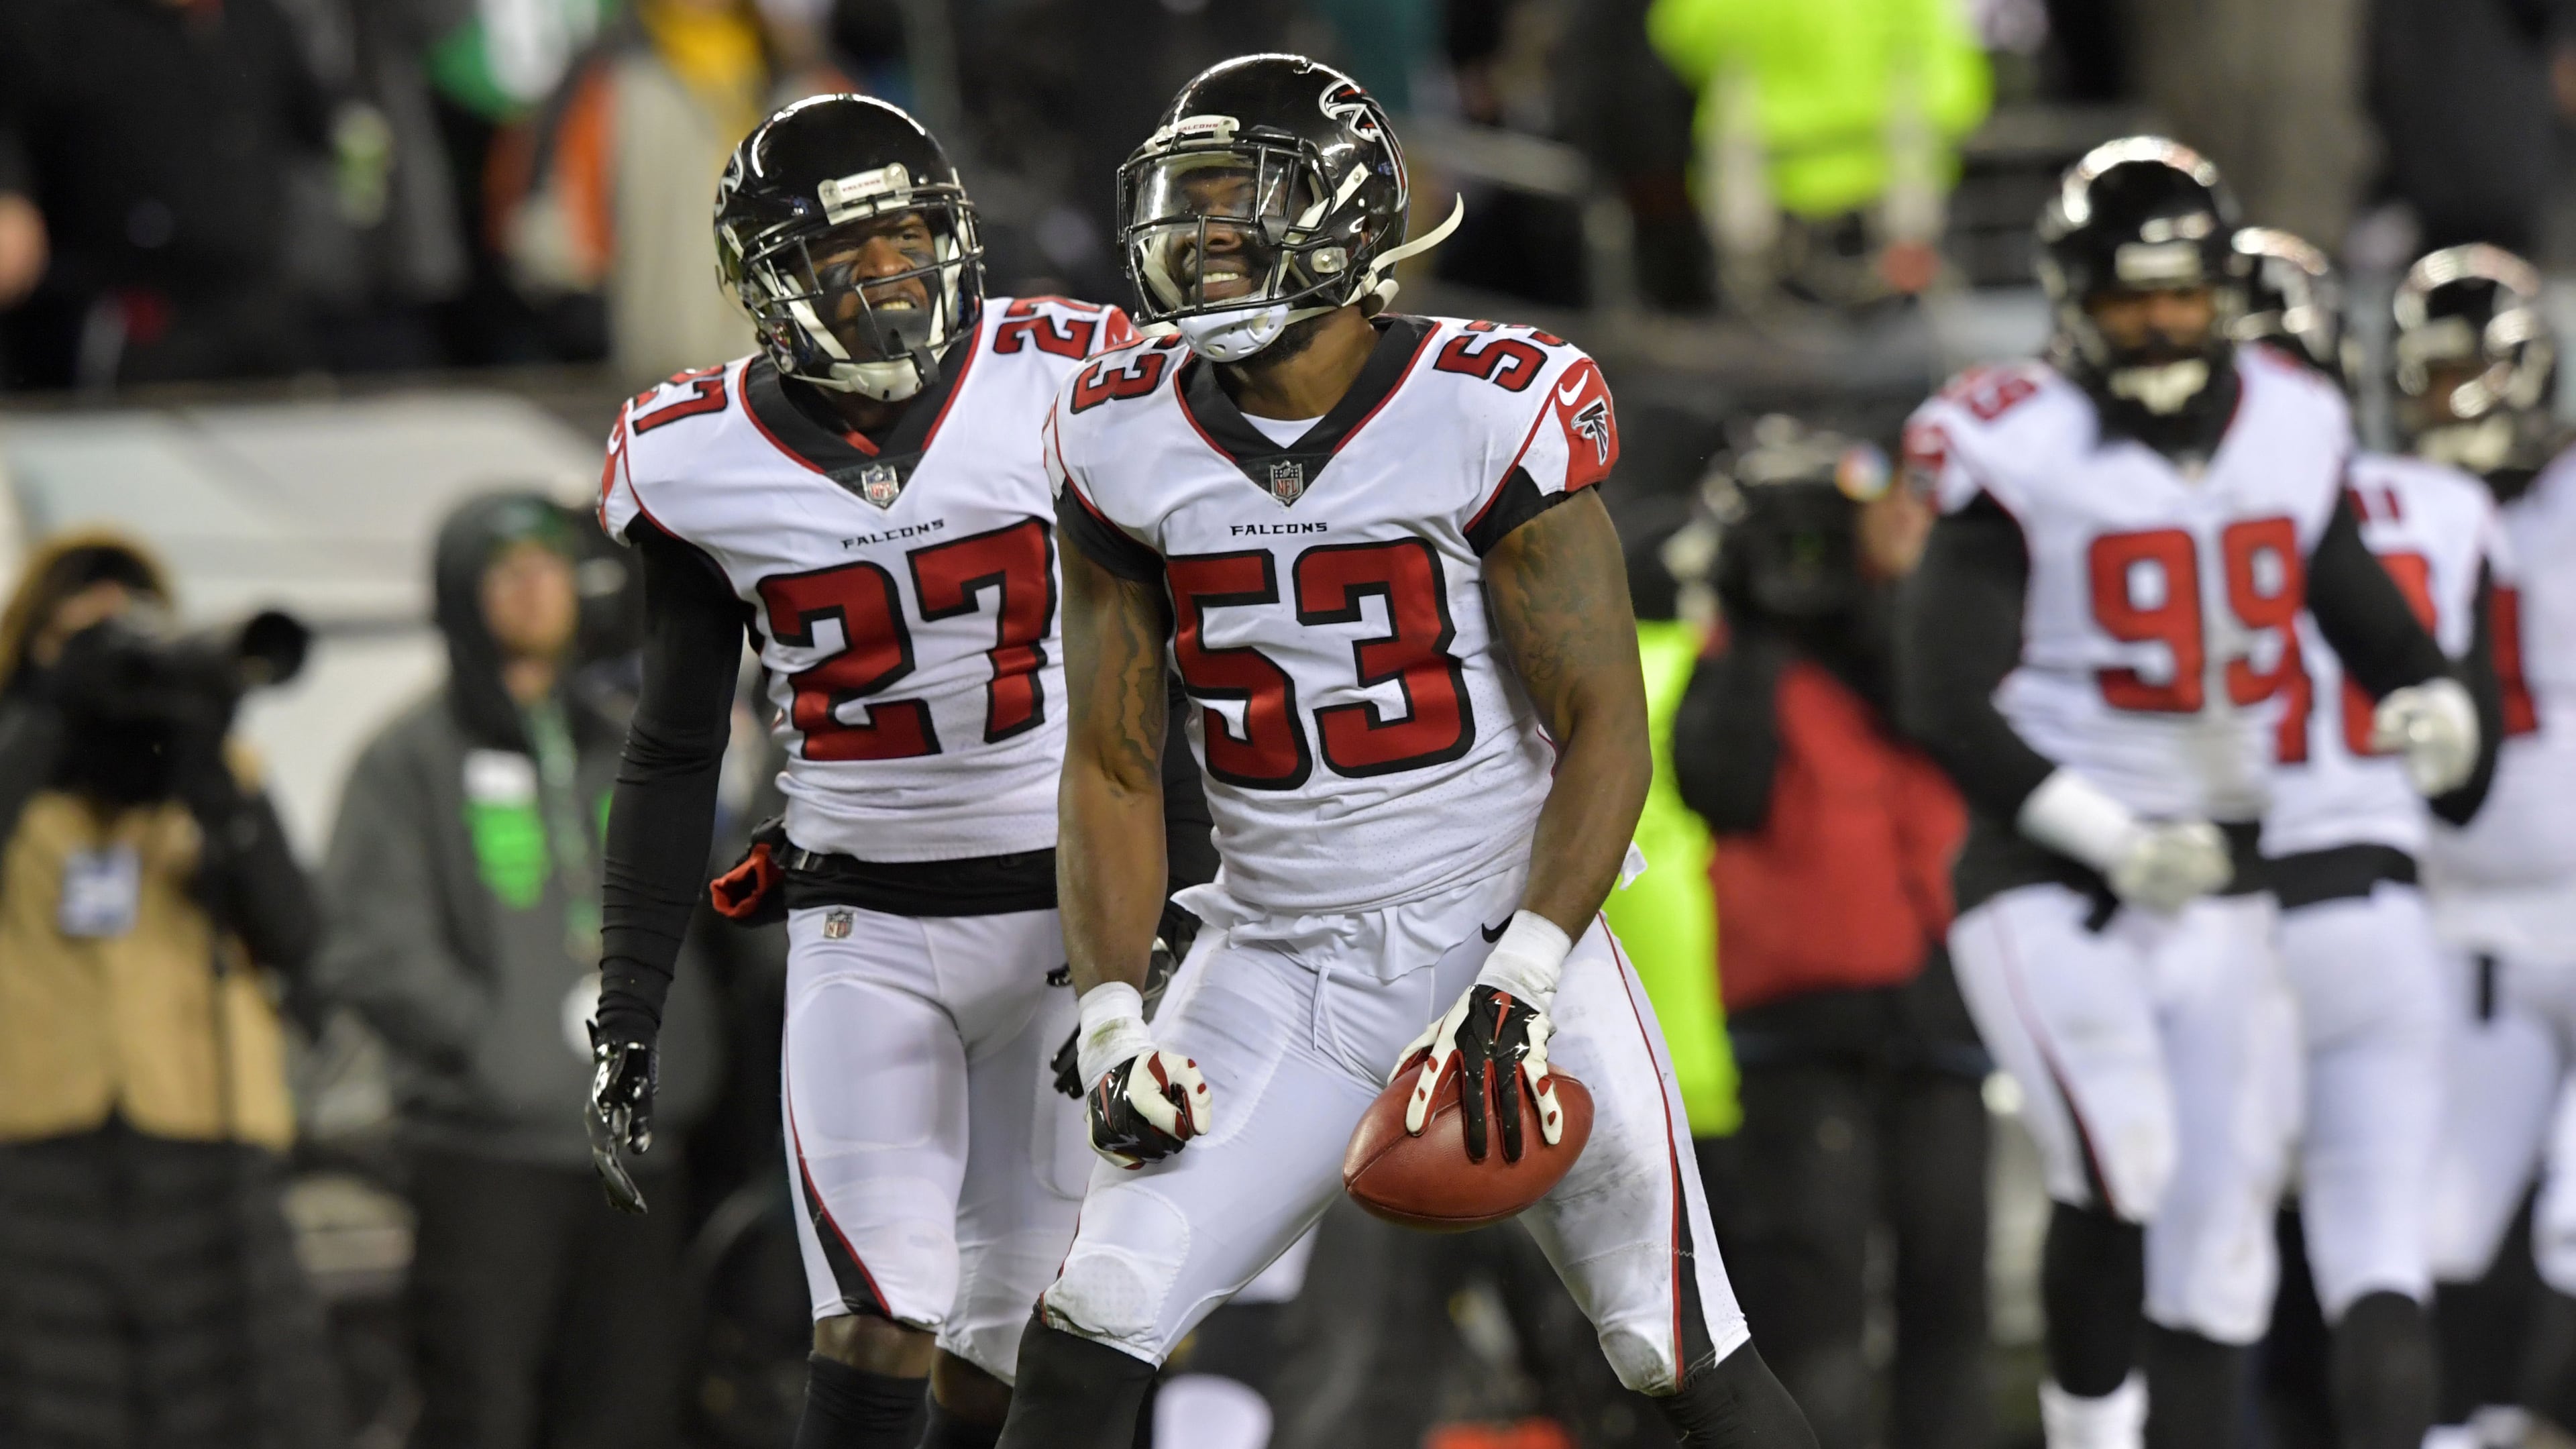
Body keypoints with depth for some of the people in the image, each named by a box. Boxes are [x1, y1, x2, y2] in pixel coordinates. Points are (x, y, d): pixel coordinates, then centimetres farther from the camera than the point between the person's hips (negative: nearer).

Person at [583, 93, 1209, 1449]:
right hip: (861, 931, 0)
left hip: (1070, 918, 0)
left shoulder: (1064, 384, -7)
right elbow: (671, 756, 9)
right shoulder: (699, 462, -2)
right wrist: (625, 1019, 7)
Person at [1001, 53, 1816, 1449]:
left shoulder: (1486, 414, -12)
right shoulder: (1127, 444, 0)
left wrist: (1520, 985, -21)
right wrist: (1111, 1024, -5)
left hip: (1506, 936, -3)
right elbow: (1111, 766, 6)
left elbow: (1604, 729, -11)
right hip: (1275, 958, 3)